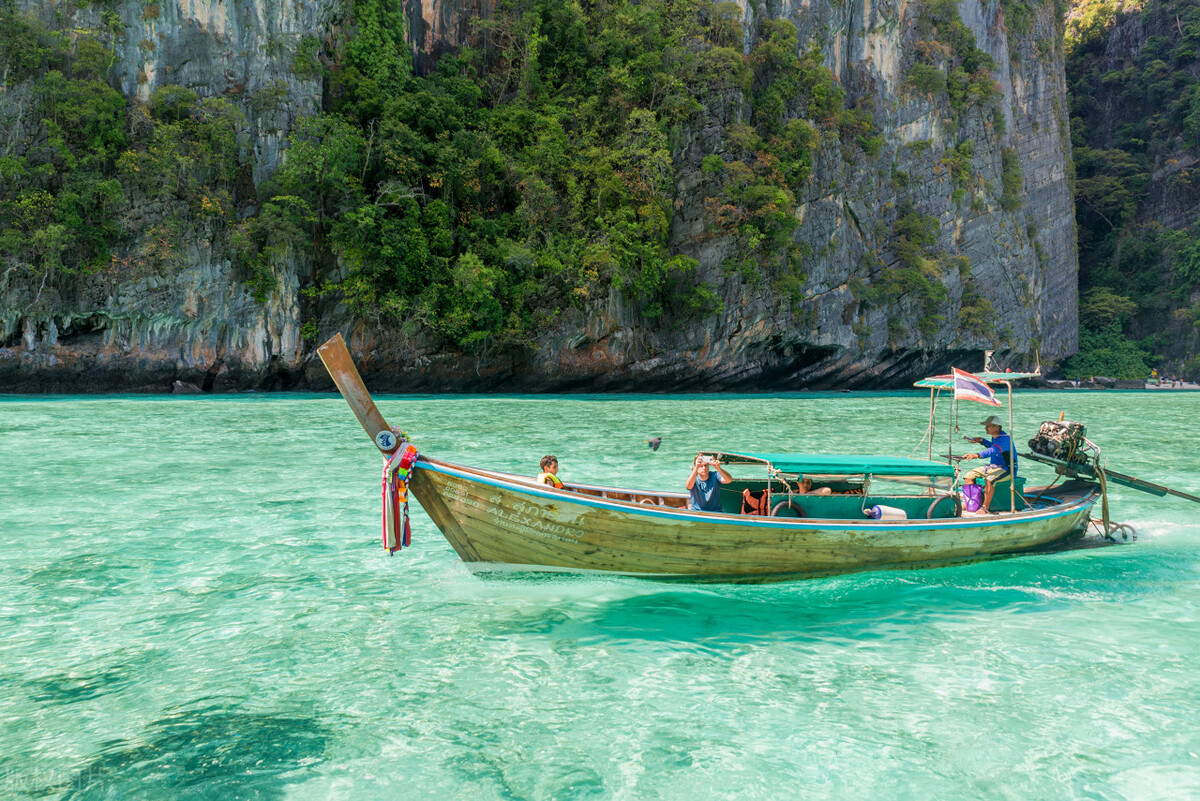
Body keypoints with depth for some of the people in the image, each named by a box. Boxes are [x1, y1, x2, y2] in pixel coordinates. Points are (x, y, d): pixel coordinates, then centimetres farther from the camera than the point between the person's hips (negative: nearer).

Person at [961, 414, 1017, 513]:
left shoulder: (1005, 438, -22)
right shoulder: (995, 437, 8)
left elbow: (994, 450, -40)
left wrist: (977, 455, -55)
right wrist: (982, 441, 19)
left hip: (1006, 469, -10)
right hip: (993, 466, 10)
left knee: (989, 479, -38)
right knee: (968, 475, 1)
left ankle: (986, 506, -26)